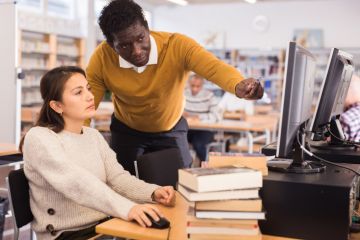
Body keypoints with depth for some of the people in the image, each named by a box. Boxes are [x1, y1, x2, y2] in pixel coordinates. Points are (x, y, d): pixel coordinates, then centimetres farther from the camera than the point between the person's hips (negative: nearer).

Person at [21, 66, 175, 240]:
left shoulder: (93, 136, 11)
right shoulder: (39, 138, -12)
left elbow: (118, 178, 2)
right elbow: (77, 183, -26)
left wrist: (153, 192, -17)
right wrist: (127, 208, -38)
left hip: (104, 225, 7)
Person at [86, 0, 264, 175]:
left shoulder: (177, 46, -30)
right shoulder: (101, 59, -24)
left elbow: (215, 68, -46)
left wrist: (239, 86, -68)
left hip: (171, 130, 0)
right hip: (126, 130, 1)